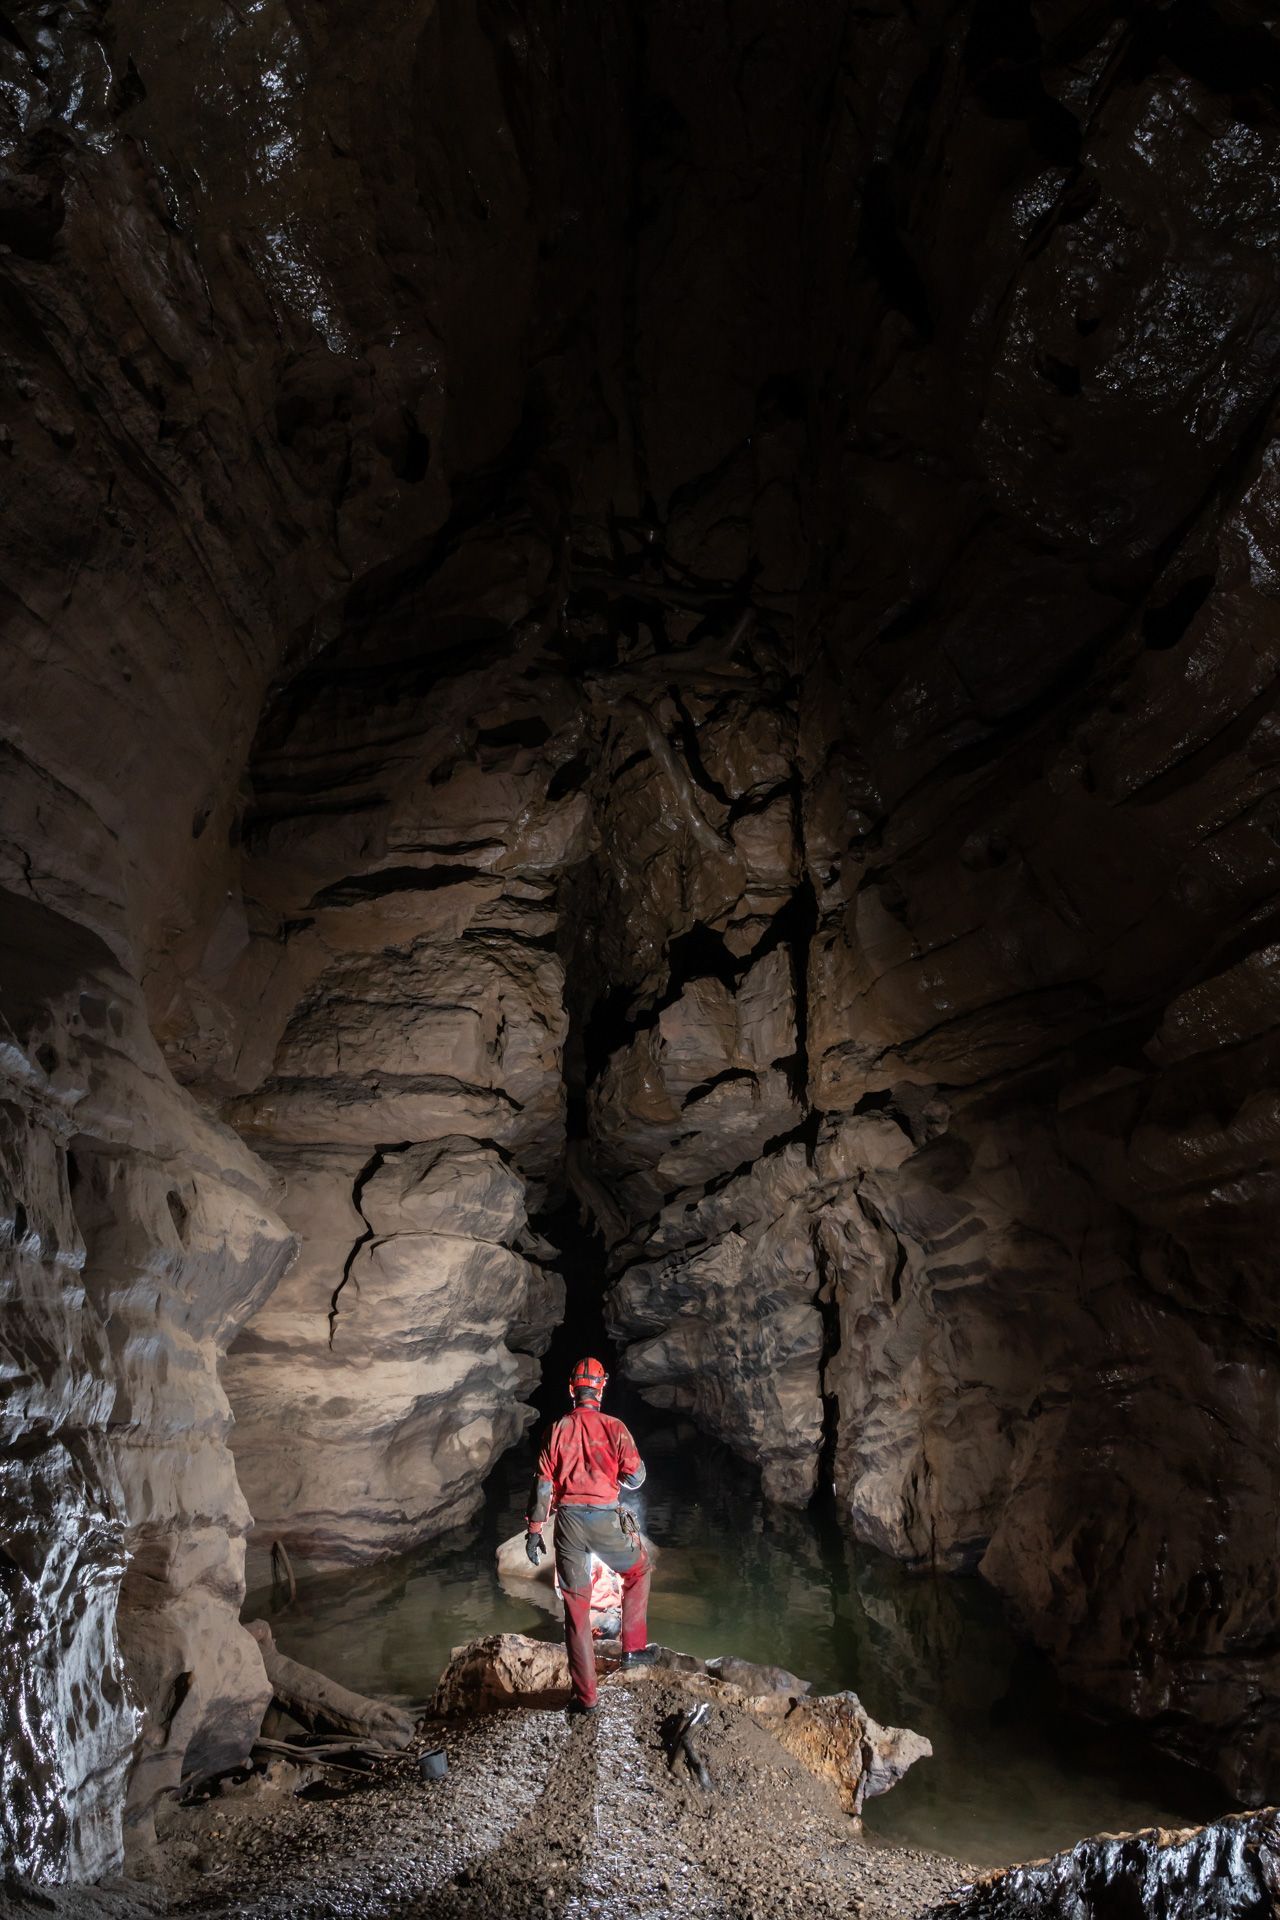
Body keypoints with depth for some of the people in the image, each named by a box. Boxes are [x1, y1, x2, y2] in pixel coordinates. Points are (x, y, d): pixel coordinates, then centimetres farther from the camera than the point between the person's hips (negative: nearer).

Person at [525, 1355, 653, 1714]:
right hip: (606, 1519, -2)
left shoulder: (556, 1430, 3)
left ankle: (585, 1696, 12)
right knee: (638, 1571, 28)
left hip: (568, 1522, 2)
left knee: (576, 1606, 9)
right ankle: (633, 1648, 26)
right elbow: (636, 1477, -3)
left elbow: (543, 1482, -1)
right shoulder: (614, 1428, -4)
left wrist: (534, 1529, 2)